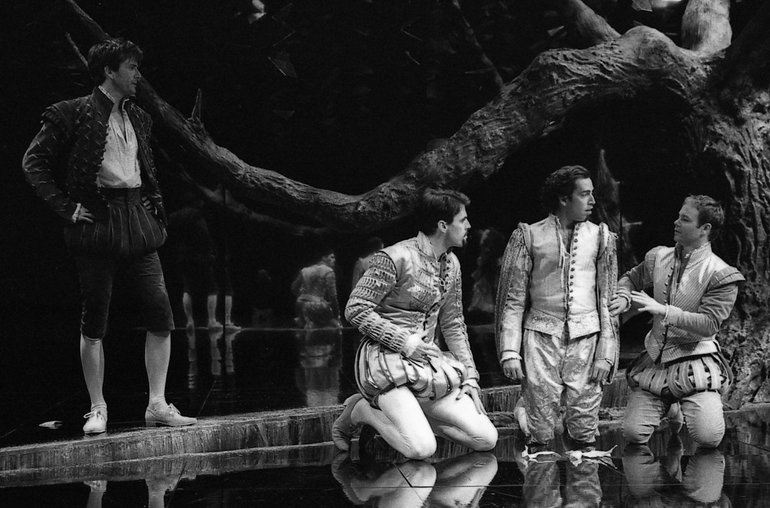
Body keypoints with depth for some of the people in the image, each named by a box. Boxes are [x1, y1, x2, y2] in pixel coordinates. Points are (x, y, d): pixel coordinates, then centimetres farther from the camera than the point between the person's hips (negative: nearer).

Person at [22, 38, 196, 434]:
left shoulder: (137, 118, 16)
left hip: (137, 219, 6)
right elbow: (33, 162, -3)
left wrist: (156, 209, 16)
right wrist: (65, 207, -9)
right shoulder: (73, 114, -3)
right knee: (94, 321, 0)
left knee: (160, 314, -3)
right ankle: (97, 409, 8)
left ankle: (157, 404, 1)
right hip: (96, 219, -6)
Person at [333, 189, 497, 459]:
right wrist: (404, 342, -18)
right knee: (421, 448, -27)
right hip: (385, 360, -7)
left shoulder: (451, 264, 11)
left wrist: (470, 376, 9)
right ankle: (363, 410, 0)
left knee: (486, 438, -7)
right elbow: (355, 310, -13)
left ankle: (408, 413, 8)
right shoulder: (394, 258, -13)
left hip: (428, 363, 7)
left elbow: (453, 325, 19)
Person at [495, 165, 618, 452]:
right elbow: (512, 299, 4)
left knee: (584, 426, -1)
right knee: (539, 428, -3)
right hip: (540, 337, -1)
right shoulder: (529, 237, 3)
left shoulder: (600, 237, 9)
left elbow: (608, 299, 9)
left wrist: (606, 353, 1)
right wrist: (509, 351, -5)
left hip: (585, 338, 1)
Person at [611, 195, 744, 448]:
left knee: (709, 437, -19)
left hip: (695, 363, -4)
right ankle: (668, 409, 27)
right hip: (655, 363, 4)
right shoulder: (658, 258, 5)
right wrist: (623, 298, -1)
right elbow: (630, 278, 23)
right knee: (633, 434, -6)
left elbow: (709, 324, -19)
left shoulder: (721, 275, -12)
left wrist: (662, 310, -24)